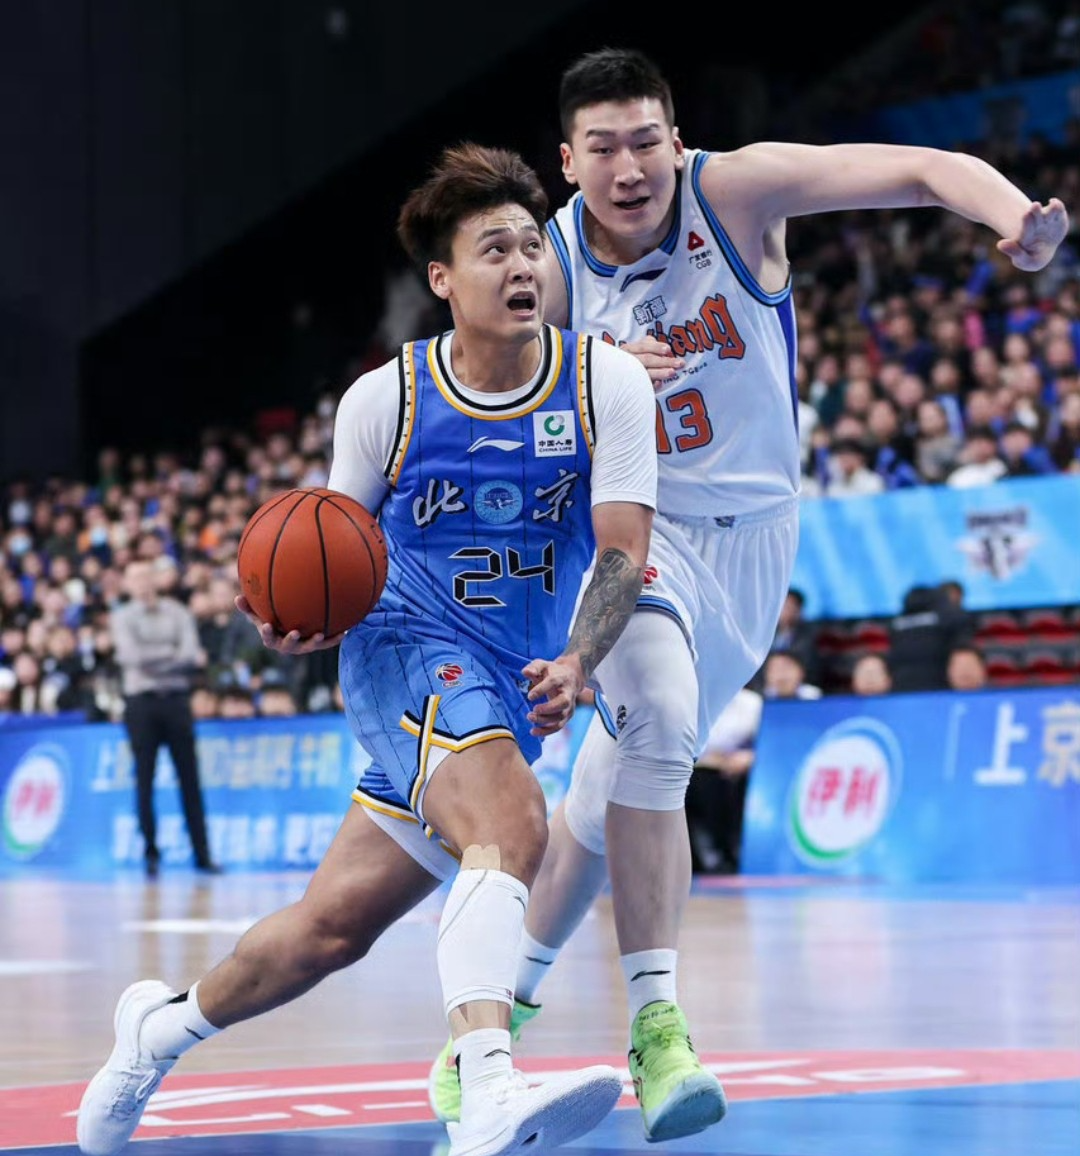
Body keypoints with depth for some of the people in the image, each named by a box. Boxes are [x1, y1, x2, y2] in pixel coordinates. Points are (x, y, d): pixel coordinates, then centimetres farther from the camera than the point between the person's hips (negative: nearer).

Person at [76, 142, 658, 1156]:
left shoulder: (607, 383, -5)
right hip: (406, 647, -3)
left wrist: (575, 664, -28)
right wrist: (296, 616, -16)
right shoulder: (384, 400, -5)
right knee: (513, 827, -34)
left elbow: (623, 551, -10)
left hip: (510, 686, 3)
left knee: (331, 928, 9)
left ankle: (165, 1026, 34)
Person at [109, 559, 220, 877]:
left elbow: (191, 654, -3)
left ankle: (202, 854, 1)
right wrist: (176, 657, -5)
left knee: (190, 779, 0)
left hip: (176, 699, 1)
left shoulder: (178, 613, 10)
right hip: (141, 701, -1)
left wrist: (154, 662, -12)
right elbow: (133, 656, -8)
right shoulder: (122, 617, 6)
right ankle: (151, 853, 5)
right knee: (145, 779, -2)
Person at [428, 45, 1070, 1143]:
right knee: (654, 721, -30)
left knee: (615, 786, 10)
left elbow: (927, 167, -26)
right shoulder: (552, 264, -11)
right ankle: (655, 1023, -25)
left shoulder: (738, 191, -16)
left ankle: (505, 1005, 31)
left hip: (752, 531, 1)